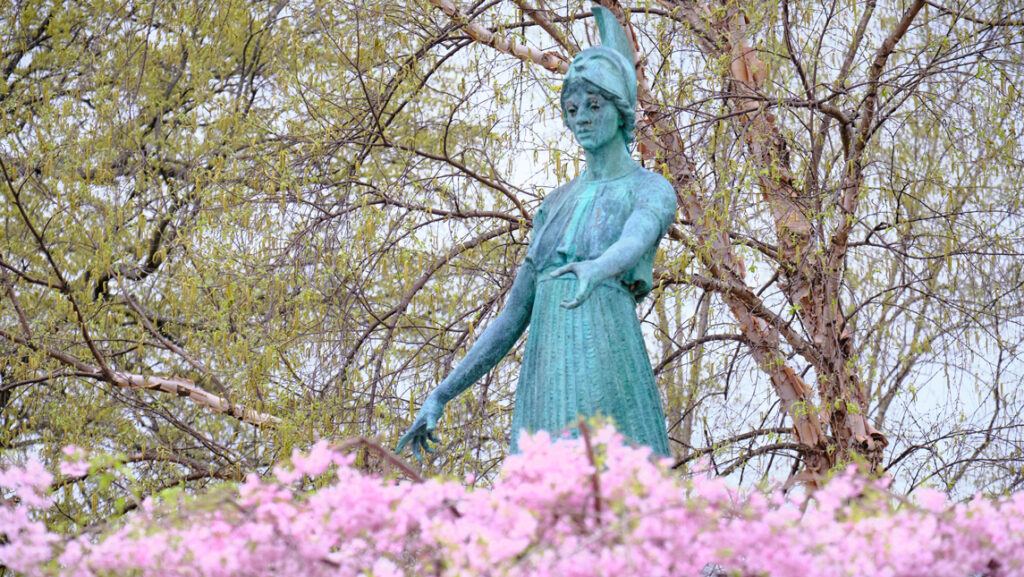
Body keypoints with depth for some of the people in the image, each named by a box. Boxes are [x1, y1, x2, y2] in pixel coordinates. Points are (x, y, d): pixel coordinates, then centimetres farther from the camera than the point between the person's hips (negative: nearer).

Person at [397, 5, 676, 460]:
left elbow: (636, 240, -20)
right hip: (545, 386, 5)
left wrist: (597, 269, -45)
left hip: (608, 383, -5)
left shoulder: (652, 191, 5)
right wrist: (440, 396, 17)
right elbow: (514, 316, 22)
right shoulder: (556, 203, 21)